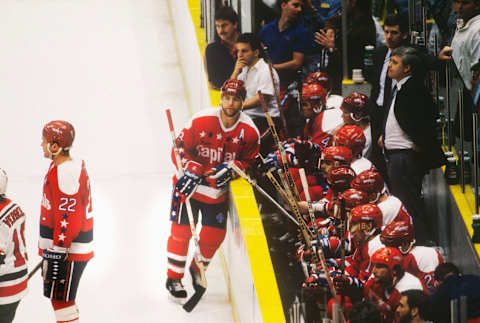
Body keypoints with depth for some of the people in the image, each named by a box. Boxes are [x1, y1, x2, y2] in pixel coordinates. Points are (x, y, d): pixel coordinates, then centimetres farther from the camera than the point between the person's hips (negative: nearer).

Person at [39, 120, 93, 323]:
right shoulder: (61, 167, 11)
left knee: (60, 298, -5)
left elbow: (68, 218, -25)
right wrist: (49, 247, 28)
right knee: (61, 297, 18)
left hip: (69, 251, -10)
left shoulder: (67, 173, -23)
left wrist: (57, 252, -24)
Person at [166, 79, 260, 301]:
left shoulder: (249, 131, -10)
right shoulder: (201, 121, -17)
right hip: (190, 182, -3)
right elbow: (181, 146, -8)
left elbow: (249, 161, -1)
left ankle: (197, 268, 33)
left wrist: (232, 168, -20)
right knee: (181, 230, -5)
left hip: (219, 187, 3)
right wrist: (190, 169, -21)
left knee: (214, 234, 3)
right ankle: (174, 278, 10)